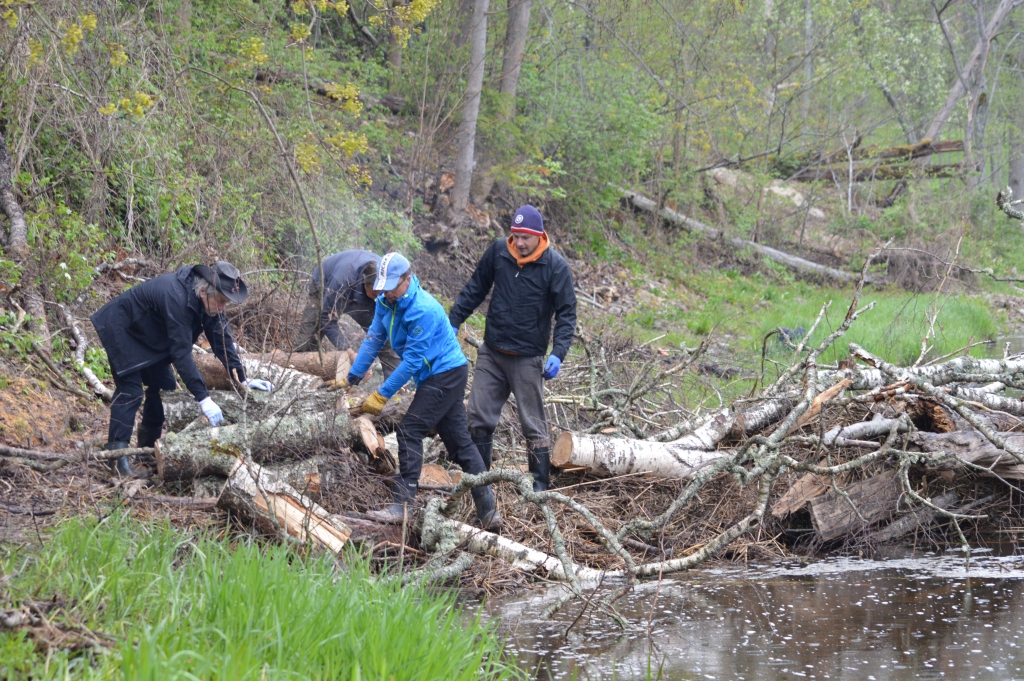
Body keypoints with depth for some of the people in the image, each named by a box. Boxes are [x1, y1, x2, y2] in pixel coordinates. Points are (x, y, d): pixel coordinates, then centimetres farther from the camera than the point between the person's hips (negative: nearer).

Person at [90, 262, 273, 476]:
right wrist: (203, 399, -40)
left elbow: (222, 339, -5)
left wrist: (243, 380, -10)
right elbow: (181, 352, -39)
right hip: (120, 329, -9)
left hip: (148, 336, 9)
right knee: (130, 391, -16)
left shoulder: (209, 300, -13)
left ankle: (148, 448, 17)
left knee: (164, 386, 6)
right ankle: (116, 453, -13)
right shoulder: (177, 297, -38)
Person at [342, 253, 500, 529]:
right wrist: (352, 378, 6)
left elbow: (413, 361, -24)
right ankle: (489, 512, 12)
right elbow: (373, 339, 10)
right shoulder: (386, 301, 1)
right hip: (435, 376, 10)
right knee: (459, 441, 9)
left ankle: (402, 504, -16)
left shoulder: (422, 310, -26)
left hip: (446, 374, -10)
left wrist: (382, 395, -20)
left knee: (409, 431, -15)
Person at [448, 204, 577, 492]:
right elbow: (475, 290, 11)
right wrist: (452, 323, 7)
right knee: (479, 417, 7)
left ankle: (540, 483, 8)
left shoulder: (556, 266, -12)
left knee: (533, 424, 1)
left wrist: (558, 354, -20)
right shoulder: (498, 251, -2)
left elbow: (567, 313, -10)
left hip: (527, 359, -4)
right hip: (491, 353, 4)